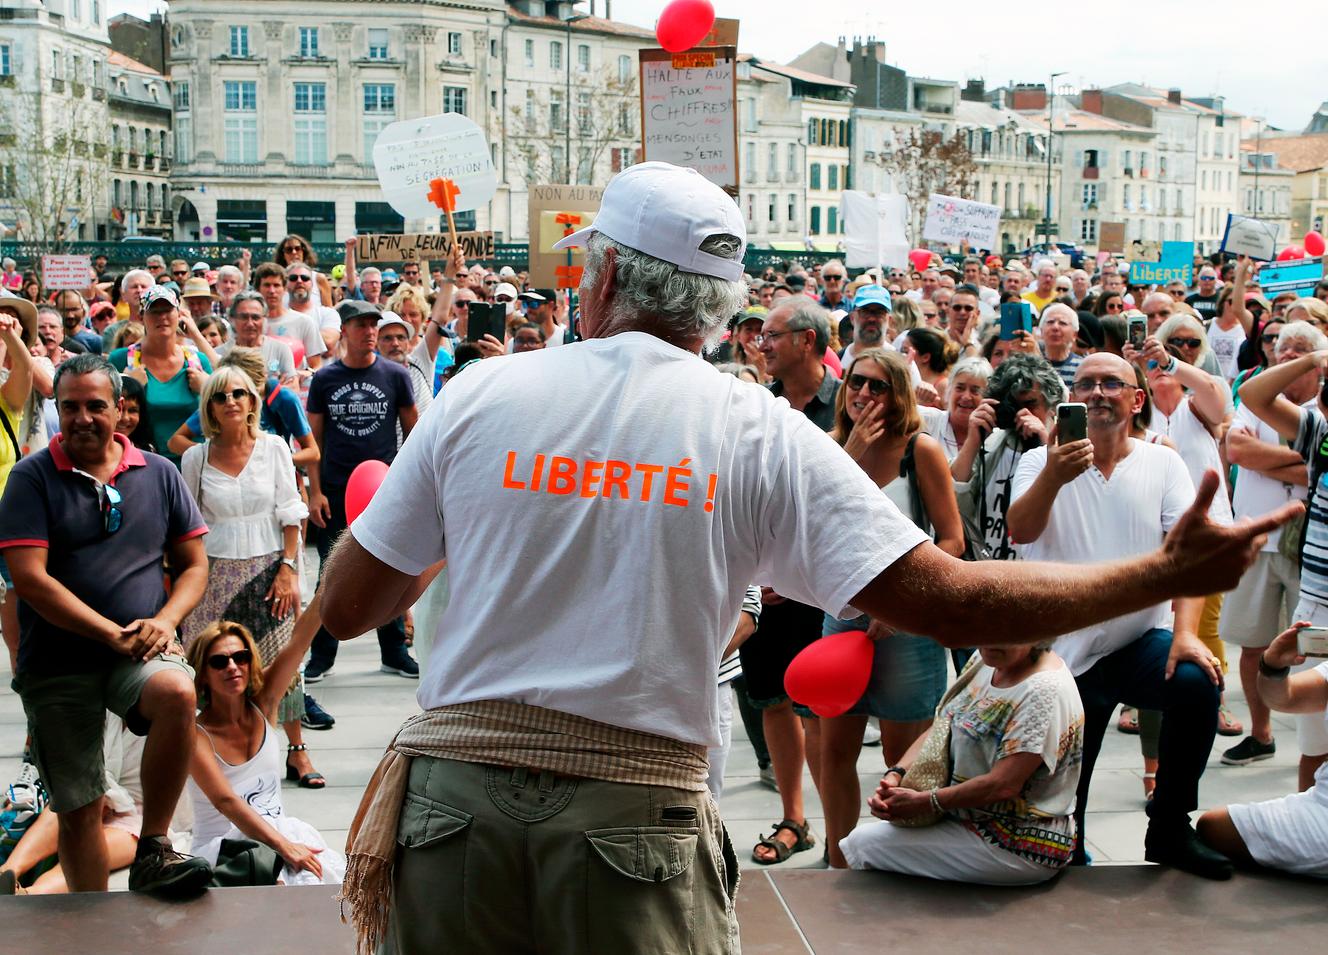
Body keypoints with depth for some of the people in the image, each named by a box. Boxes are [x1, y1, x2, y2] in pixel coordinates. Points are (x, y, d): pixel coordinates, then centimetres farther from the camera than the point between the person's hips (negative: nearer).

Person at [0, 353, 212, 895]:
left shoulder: (158, 474, 7)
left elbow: (194, 565, 10)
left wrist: (164, 621, -10)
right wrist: (112, 633, -15)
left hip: (142, 652, 1)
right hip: (57, 663, -1)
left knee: (177, 692, -32)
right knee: (78, 810, 4)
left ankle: (152, 850, -18)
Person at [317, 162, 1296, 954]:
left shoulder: (478, 394, -2)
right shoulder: (763, 432, -5)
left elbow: (344, 608, 4)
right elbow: (951, 600, -10)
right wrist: (1168, 572, 0)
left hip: (455, 791, 2)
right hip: (638, 816, -1)